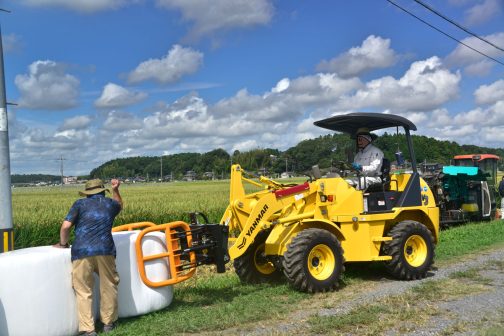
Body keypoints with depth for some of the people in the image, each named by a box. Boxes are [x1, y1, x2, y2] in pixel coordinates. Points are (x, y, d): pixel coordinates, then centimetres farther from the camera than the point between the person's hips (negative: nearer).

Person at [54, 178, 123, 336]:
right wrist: (115, 190, 48)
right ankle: (108, 323, 25)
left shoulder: (80, 204, 11)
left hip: (82, 252, -2)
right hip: (105, 251, 2)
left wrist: (63, 243, 17)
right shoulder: (110, 203, 20)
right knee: (108, 287, 17)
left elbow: (66, 226, 3)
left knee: (84, 291, 3)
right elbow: (119, 205, 45)